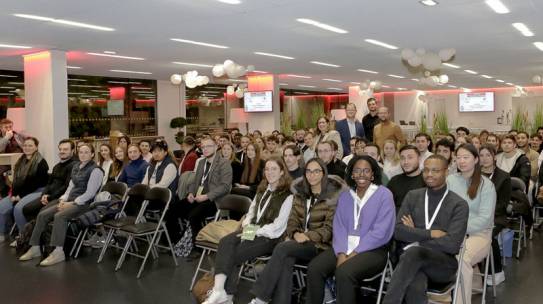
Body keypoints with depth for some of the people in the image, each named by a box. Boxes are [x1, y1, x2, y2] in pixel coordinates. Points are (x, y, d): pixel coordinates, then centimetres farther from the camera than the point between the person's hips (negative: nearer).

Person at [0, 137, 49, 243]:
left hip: (37, 191, -7)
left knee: (18, 208, -30)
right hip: (19, 193, 7)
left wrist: (21, 195, -14)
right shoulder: (21, 161, 16)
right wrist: (14, 194, -5)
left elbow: (36, 183, -12)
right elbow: (16, 180, 12)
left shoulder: (41, 163, -7)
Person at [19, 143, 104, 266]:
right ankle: (35, 248, -3)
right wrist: (63, 200, 0)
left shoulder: (95, 170, -9)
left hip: (83, 203, -8)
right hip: (70, 200, 8)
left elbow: (90, 193, -14)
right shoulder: (76, 167, 17)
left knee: (59, 216, -32)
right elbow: (70, 186, 18)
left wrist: (72, 203, -16)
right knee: (42, 214, -9)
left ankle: (58, 252, -35)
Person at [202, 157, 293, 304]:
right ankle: (219, 290, -35)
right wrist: (247, 227, 0)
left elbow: (278, 225, -12)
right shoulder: (262, 190, 19)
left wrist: (255, 232, -15)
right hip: (252, 231, 6)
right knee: (225, 242, -23)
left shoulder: (287, 195, -6)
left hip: (270, 236, -6)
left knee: (236, 253, -26)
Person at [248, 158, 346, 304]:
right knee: (286, 261, -30)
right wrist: (295, 234, -12)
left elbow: (329, 228, -10)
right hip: (300, 240, 5)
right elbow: (293, 219, 9)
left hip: (320, 244, -5)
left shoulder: (333, 195, -6)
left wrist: (307, 236, -21)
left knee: (282, 248, -29)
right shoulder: (300, 192, 11)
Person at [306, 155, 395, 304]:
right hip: (345, 247, 5)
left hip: (372, 249, -4)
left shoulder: (384, 194, -3)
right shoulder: (344, 196, 13)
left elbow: (381, 232, -12)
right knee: (314, 268, -20)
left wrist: (355, 253, -17)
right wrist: (341, 253, -13)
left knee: (344, 272, -32)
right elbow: (339, 227, 6)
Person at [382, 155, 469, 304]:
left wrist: (415, 236, -4)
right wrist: (430, 233, -8)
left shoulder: (459, 204, 3)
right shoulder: (412, 196, 14)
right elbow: (398, 231, 3)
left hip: (444, 264, -2)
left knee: (413, 253, -37)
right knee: (415, 288, -36)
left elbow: (452, 244, -10)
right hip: (413, 260, 2)